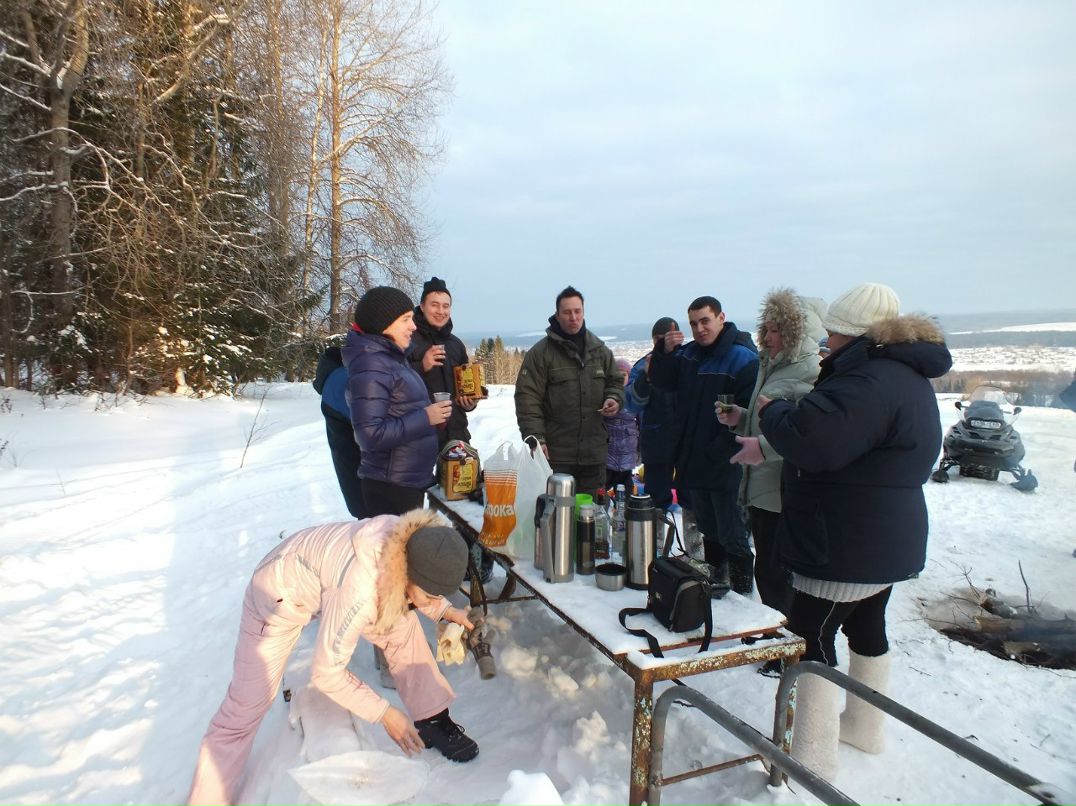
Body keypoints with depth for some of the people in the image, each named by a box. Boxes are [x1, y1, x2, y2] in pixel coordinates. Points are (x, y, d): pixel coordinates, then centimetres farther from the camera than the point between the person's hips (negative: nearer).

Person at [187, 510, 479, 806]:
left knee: (402, 624, 0)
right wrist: (384, 713, -23)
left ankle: (432, 719, 15)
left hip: (326, 576, 6)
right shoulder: (359, 590, -43)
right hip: (278, 595, -6)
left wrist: (444, 610, -8)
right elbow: (325, 673, -30)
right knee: (246, 706, -5)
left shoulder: (414, 544, -24)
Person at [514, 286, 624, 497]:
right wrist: (536, 438, -16)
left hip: (594, 453, 5)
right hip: (556, 454, -4)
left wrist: (614, 399, -2)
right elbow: (527, 398, -9)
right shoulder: (540, 353, -5)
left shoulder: (600, 350, 10)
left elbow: (615, 382, 21)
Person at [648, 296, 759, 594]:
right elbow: (663, 381, 6)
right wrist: (666, 352, -11)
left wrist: (720, 448, -22)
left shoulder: (743, 359, -15)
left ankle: (742, 594, 15)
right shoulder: (689, 352, 10)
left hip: (726, 468, -7)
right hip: (694, 463, 7)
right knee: (708, 531, 21)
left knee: (732, 536, 2)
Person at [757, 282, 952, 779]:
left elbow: (810, 440, -34)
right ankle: (864, 728, 39)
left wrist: (771, 410, -15)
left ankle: (813, 758, 8)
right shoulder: (907, 376, 11)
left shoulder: (870, 381, -24)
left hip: (844, 546, -11)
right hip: (884, 539, 11)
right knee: (867, 627, 22)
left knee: (811, 638, -2)